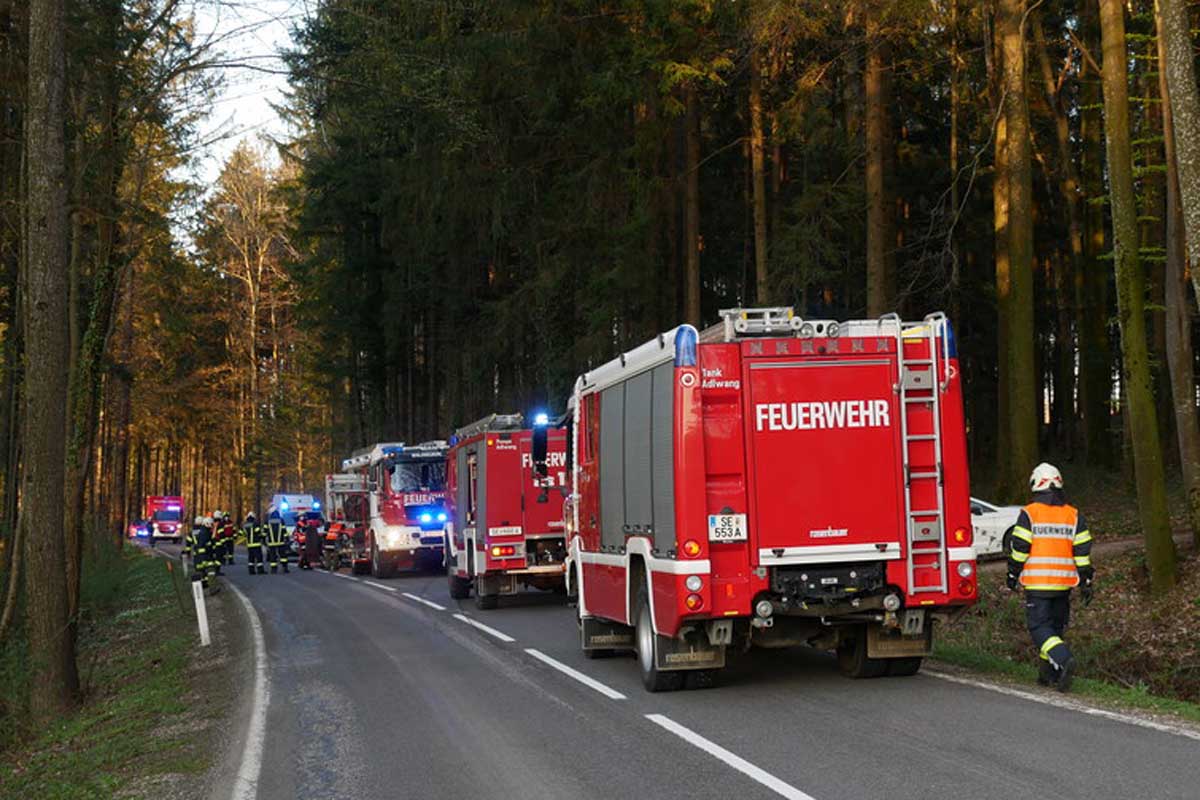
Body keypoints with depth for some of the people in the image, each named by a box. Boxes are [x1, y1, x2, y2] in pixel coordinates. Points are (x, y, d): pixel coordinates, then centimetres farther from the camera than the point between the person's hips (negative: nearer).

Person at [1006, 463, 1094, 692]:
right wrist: (1086, 581, 10)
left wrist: (1013, 574, 4)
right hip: (1064, 581, 4)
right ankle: (1049, 674, 19)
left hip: (1036, 582, -4)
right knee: (1056, 625, 16)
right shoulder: (1073, 515, 6)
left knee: (1040, 627, -3)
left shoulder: (1029, 513, -5)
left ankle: (1064, 660, -25)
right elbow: (1082, 550, 5)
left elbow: (1020, 547, -7)